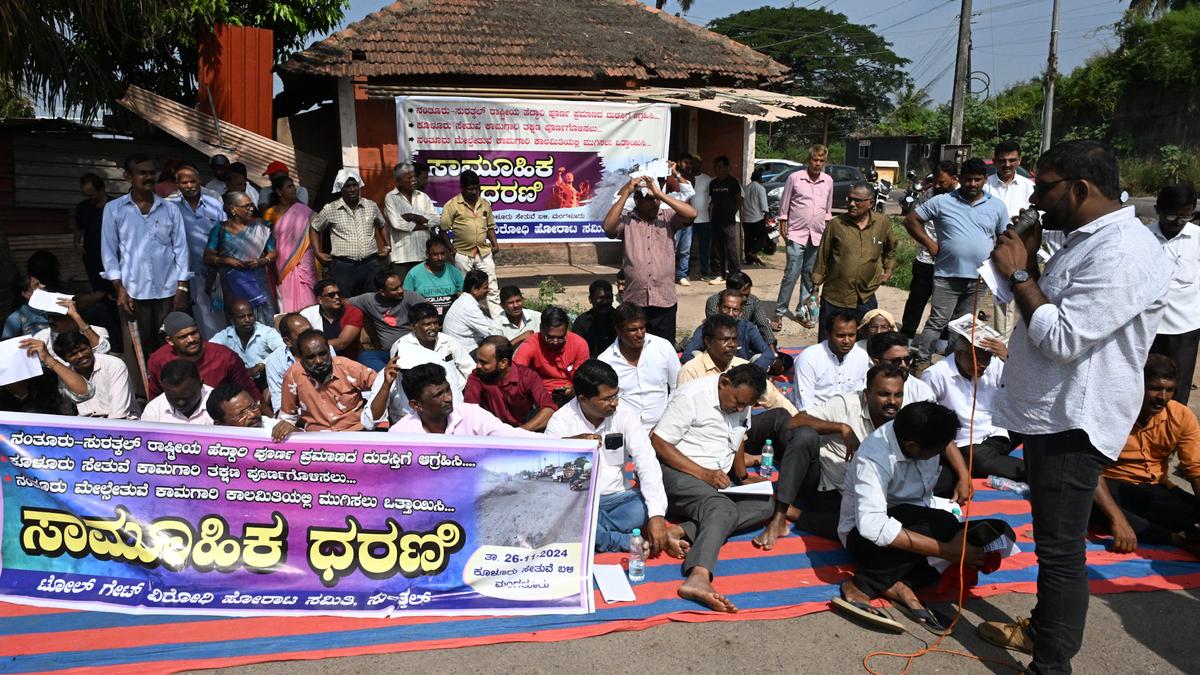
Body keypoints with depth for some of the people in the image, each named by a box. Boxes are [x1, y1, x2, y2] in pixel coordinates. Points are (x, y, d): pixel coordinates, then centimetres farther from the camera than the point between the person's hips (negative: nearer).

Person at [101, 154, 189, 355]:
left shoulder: (170, 209, 6)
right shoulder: (114, 209, 3)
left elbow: (180, 248, 5)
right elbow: (109, 251, 4)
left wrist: (182, 288, -1)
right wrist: (119, 288, -3)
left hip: (168, 290, 1)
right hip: (134, 291, -1)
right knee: (142, 347, 6)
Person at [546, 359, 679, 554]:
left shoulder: (625, 416, -5)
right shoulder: (561, 422, -10)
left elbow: (647, 464, -14)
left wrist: (656, 515, -26)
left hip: (616, 498, 2)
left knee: (651, 505, -28)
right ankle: (636, 542, -23)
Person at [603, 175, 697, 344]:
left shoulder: (668, 217, 4)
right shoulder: (625, 220, 2)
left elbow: (691, 213, -12)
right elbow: (608, 227, -17)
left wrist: (659, 193, -14)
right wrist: (625, 192, -14)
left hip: (664, 301, 0)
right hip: (633, 302, 0)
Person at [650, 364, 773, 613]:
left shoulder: (742, 401, 10)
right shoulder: (692, 396, -13)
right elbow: (658, 443, -16)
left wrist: (743, 477, 9)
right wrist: (703, 474, -21)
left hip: (718, 481, 8)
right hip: (678, 472, -8)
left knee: (765, 505, -15)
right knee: (723, 509, -34)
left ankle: (685, 531, -30)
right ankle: (698, 578, -58)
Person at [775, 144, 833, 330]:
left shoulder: (828, 181, 7)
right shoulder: (795, 178, -5)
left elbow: (828, 209, 17)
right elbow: (784, 205, 1)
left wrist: (827, 229, 14)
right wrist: (783, 227, -2)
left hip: (817, 236, 4)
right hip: (797, 233, -4)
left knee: (810, 275, 10)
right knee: (791, 274, -10)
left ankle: (803, 310, 20)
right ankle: (779, 313, -2)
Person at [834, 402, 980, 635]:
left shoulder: (915, 431, -12)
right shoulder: (874, 459, -31)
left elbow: (948, 440, 15)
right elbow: (871, 524, -43)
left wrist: (964, 478, 4)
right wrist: (946, 550, -41)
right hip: (864, 534, -8)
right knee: (942, 525, -35)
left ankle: (897, 585, -22)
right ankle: (863, 585, -25)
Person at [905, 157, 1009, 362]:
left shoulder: (997, 206, 6)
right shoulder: (942, 202, -3)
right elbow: (911, 220, 0)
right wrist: (931, 245, -4)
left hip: (979, 277, 3)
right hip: (947, 275, -3)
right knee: (937, 322, -4)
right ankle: (920, 361, 2)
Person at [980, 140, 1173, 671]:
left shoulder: (1123, 253, -21)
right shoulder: (1090, 240, 12)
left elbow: (1062, 339, -26)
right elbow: (1045, 309, 16)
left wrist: (1019, 274, -17)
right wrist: (1028, 260, 3)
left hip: (1073, 423, -11)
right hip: (1052, 414, 11)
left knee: (1060, 549, -1)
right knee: (1052, 540, 22)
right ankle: (1043, 627, 38)